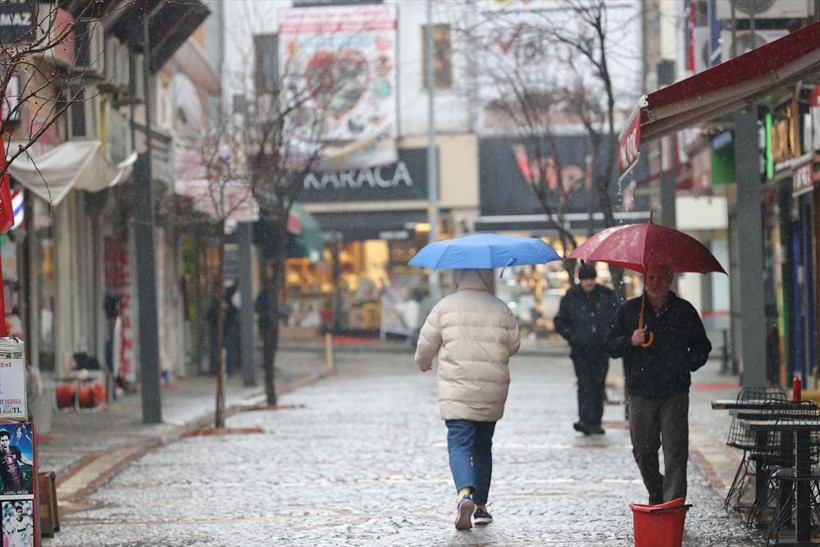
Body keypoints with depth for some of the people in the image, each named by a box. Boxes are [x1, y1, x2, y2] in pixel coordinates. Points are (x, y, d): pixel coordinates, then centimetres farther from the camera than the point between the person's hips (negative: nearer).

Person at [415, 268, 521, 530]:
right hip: (492, 391, 3)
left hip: (456, 390, -2)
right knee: (483, 447, 16)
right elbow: (514, 345, 9)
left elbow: (426, 343, 2)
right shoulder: (500, 308, 3)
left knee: (459, 443, -7)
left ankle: (465, 494, -33)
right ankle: (480, 506, 21)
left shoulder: (445, 306, -3)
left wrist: (423, 363, 23)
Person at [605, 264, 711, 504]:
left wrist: (688, 364, -1)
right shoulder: (629, 310, 8)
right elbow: (610, 346, 7)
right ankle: (656, 496, 28)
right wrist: (630, 341, -12)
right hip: (641, 393, 1)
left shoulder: (684, 310, 8)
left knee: (675, 453, -9)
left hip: (675, 393, -1)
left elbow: (702, 347, 16)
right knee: (643, 452, 6)